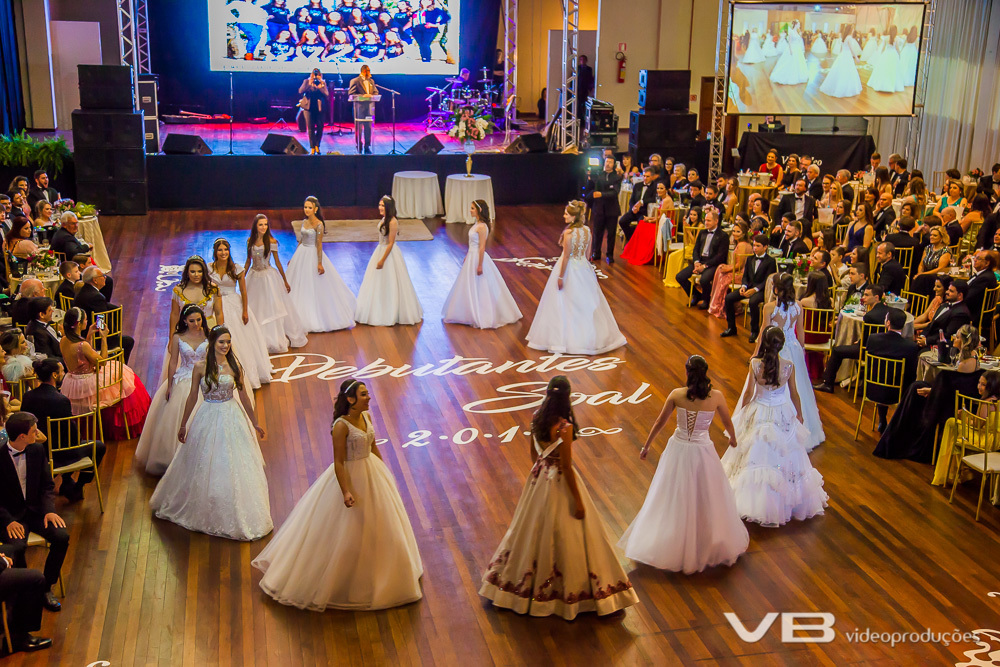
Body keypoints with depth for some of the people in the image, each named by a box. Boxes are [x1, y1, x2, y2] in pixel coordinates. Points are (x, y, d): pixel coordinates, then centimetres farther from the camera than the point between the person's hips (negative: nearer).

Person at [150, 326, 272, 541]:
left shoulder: (235, 368, -3)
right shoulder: (200, 367, -6)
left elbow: (244, 397, 6)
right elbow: (192, 397, 2)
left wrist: (254, 423, 12)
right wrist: (183, 425, 8)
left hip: (231, 420, 1)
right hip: (207, 419, -1)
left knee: (232, 468, 5)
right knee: (204, 466, 9)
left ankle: (234, 515, 20)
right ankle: (205, 511, 27)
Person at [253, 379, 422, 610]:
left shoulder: (366, 416, -1)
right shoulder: (341, 426, -24)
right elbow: (338, 462, -22)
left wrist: (384, 472, 17)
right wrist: (345, 491, -25)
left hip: (372, 473, 8)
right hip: (350, 476, -8)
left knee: (377, 524, 21)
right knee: (347, 534, 4)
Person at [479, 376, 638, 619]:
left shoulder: (537, 418, -4)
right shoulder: (564, 427, -25)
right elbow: (566, 467, -21)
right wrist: (578, 501, -13)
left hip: (539, 477, 8)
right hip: (559, 482, -8)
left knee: (534, 530, 22)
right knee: (564, 538, 7)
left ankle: (526, 585, 37)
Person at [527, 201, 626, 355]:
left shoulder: (568, 233, -23)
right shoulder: (587, 230, -3)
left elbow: (566, 256, -20)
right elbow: (587, 253, 6)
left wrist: (560, 277, -13)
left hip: (569, 269, -6)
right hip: (583, 268, 7)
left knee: (566, 304, 5)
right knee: (586, 303, 18)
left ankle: (561, 339, 13)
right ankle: (589, 336, 30)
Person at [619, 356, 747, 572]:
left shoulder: (676, 395, -11)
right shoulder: (716, 396, -11)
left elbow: (659, 422, -2)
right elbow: (728, 423, 5)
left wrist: (646, 446, 11)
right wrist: (733, 438, 27)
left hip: (678, 450, 1)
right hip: (702, 452, -1)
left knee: (673, 501, 16)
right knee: (708, 500, 18)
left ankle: (673, 548, 29)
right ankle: (711, 546, 34)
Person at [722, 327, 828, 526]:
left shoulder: (755, 364, -18)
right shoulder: (789, 366, -13)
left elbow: (749, 393, -9)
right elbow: (794, 394, -2)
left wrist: (741, 412, 9)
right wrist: (799, 414, 16)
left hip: (759, 414, -1)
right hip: (783, 414, 1)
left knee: (757, 455, 11)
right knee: (784, 457, 15)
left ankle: (757, 502, 18)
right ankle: (786, 501, 27)